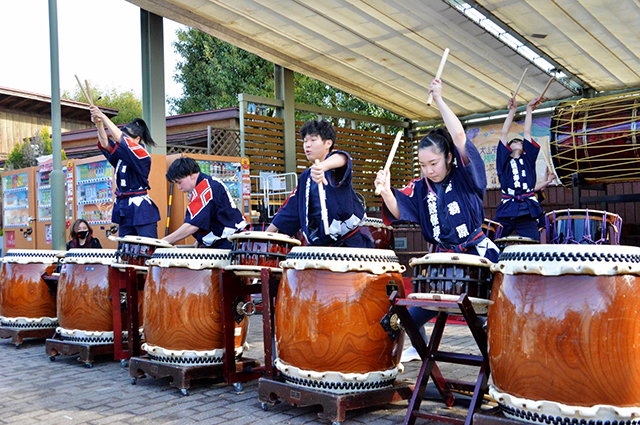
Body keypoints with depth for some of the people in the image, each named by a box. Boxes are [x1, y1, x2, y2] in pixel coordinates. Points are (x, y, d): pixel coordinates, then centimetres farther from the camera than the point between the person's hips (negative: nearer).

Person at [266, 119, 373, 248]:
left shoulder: (334, 168, -3)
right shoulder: (305, 178, 15)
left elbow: (342, 158, -29)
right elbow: (290, 208, 19)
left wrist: (322, 166, -51)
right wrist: (267, 233, 15)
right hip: (318, 243, 5)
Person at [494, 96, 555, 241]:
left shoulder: (528, 159, 22)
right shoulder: (504, 160, 17)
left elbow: (527, 132, 22)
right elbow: (504, 133, 15)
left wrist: (529, 109, 27)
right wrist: (512, 110, 17)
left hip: (527, 213, 2)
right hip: (506, 212, -1)